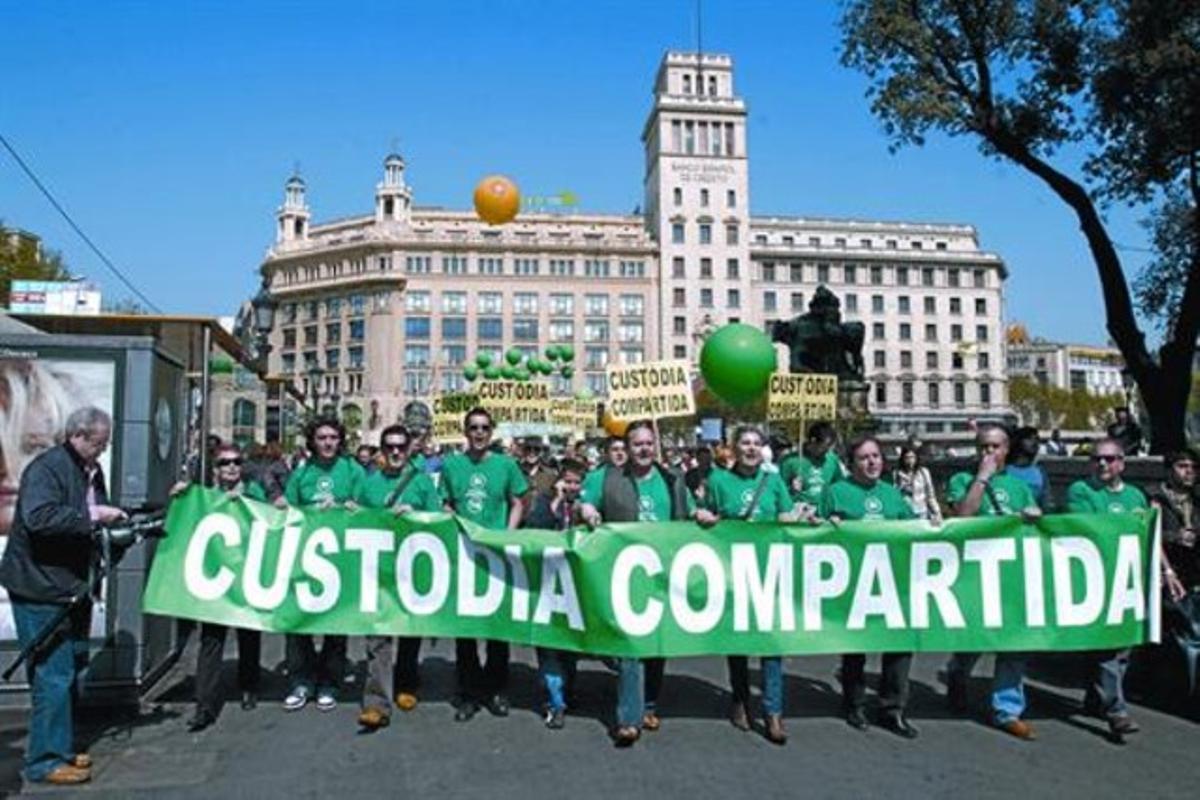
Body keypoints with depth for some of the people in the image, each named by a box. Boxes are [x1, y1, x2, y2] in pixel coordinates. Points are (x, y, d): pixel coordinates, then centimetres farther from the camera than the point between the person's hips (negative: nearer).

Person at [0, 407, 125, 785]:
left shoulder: (93, 472, 12)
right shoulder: (46, 468, -16)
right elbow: (39, 517, -31)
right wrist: (91, 515, -30)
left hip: (72, 590, 9)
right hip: (41, 590, -9)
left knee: (70, 671, 16)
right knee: (53, 676, -5)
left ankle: (60, 748, 29)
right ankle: (46, 761, 6)